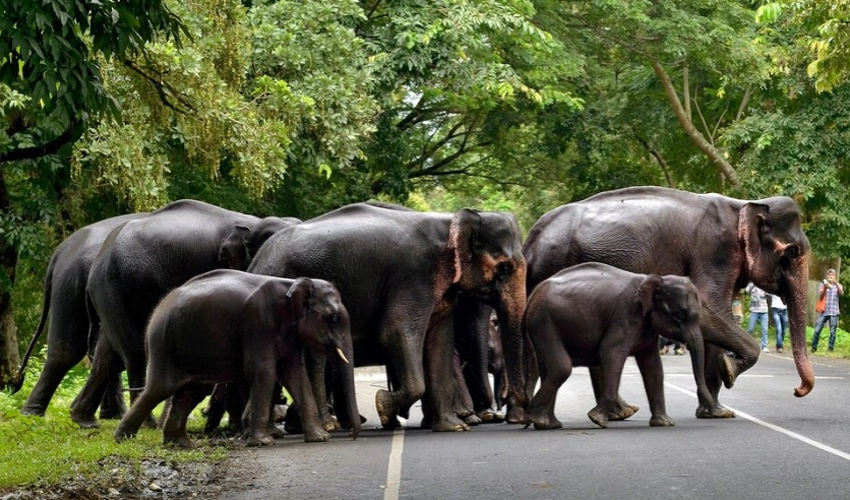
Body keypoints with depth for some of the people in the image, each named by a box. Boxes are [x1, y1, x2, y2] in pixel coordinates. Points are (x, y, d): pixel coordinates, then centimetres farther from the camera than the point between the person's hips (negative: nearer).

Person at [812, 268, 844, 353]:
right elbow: (820, 295, -5)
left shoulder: (838, 286, 10)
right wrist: (825, 288, -22)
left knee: (832, 332, -4)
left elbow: (841, 293, -12)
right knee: (817, 330, -4)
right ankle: (814, 347, 5)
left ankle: (830, 348, 1)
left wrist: (836, 284, -28)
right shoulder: (822, 284, 9)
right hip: (823, 311, 0)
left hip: (834, 312, 0)